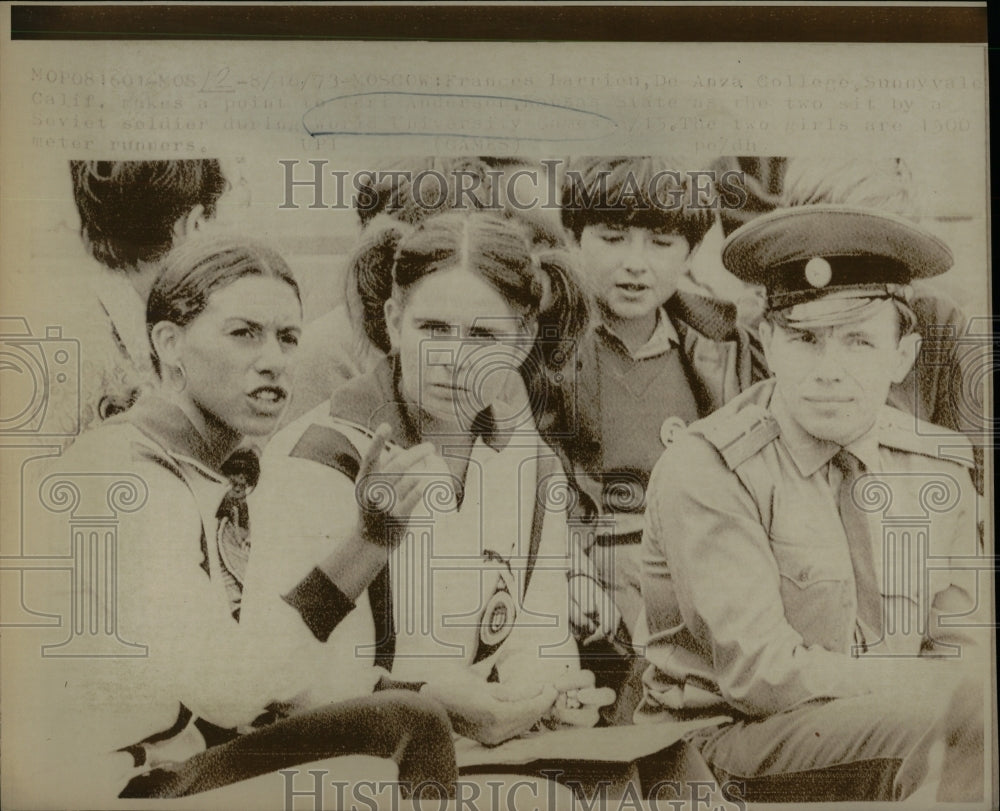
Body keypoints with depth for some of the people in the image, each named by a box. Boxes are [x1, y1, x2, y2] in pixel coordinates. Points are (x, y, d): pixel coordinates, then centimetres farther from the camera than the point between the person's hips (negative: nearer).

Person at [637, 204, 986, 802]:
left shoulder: (939, 467, 4)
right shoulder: (703, 471, -14)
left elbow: (963, 650, 6)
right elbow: (761, 675, -18)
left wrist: (965, 683, -17)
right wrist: (953, 687, -15)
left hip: (895, 729, 6)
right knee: (961, 708, -27)